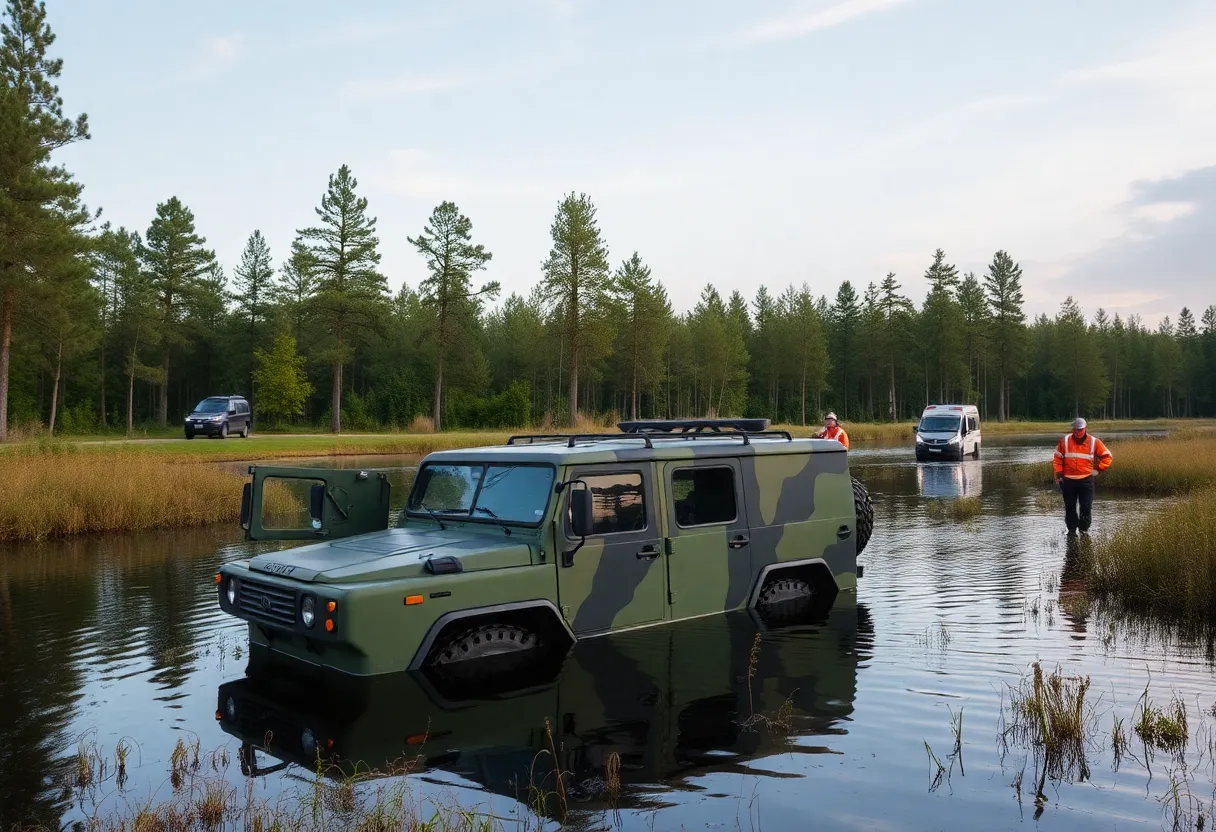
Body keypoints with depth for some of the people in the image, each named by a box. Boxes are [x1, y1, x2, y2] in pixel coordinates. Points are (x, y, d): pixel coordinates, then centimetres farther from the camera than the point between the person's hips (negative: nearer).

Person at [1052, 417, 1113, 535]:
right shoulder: (1065, 441, 0)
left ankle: (1084, 528, 12)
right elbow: (1057, 458, 6)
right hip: (1068, 480, 1)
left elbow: (1107, 457, 7)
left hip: (1086, 479, -1)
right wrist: (1059, 475, 2)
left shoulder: (1094, 442, -1)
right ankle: (1071, 529, 18)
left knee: (1086, 506, -3)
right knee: (1070, 507, 7)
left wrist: (1098, 469, -1)